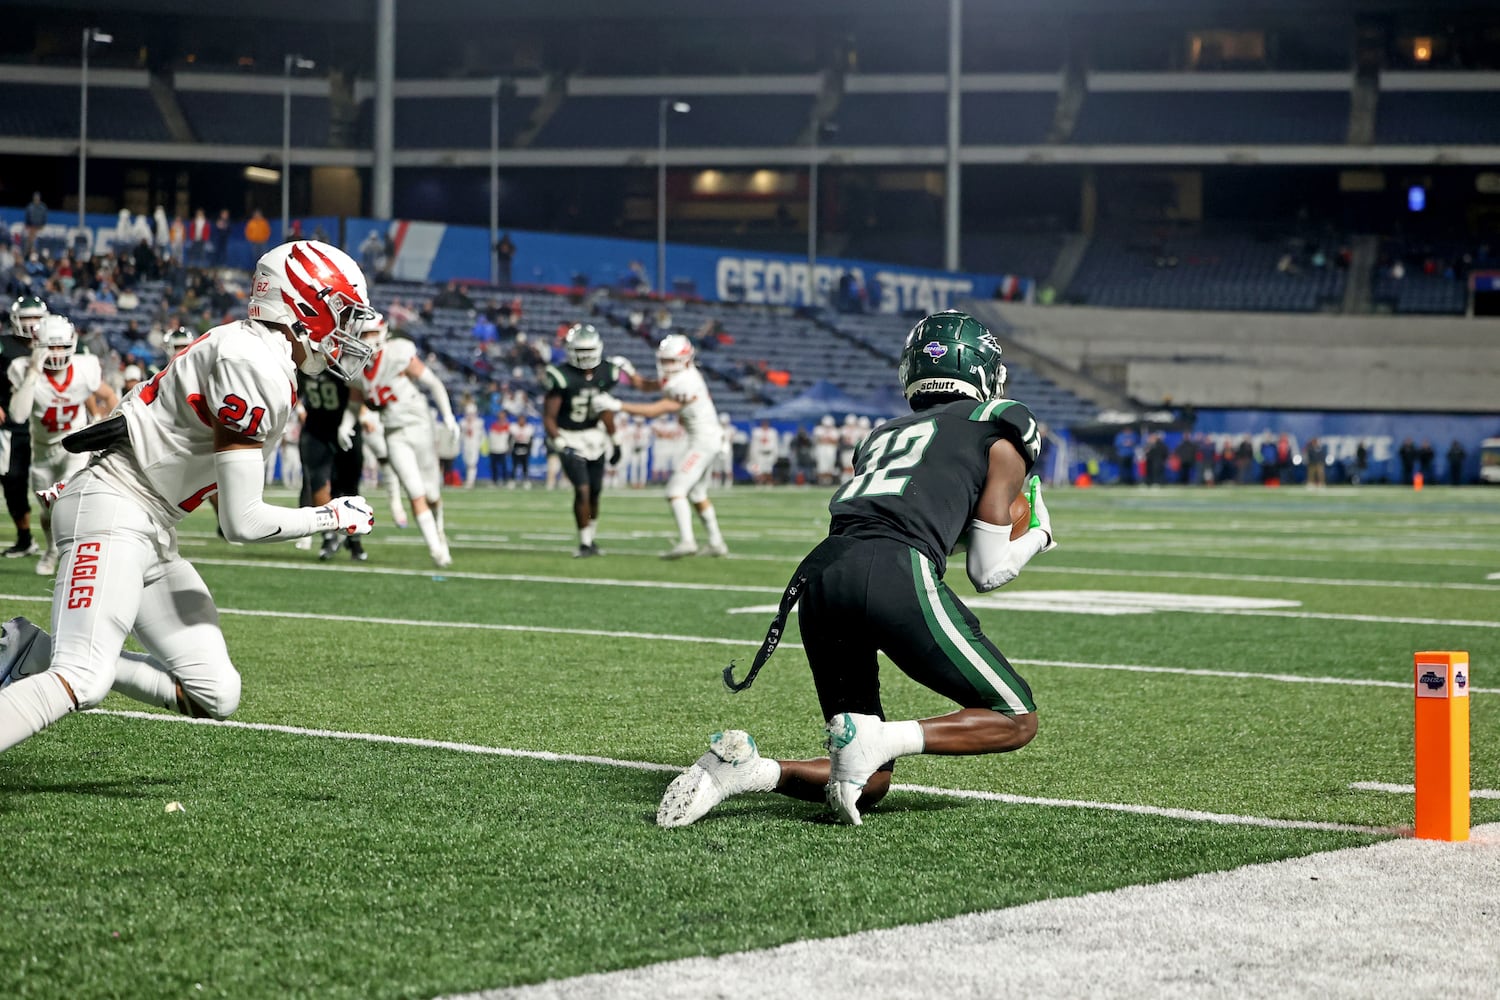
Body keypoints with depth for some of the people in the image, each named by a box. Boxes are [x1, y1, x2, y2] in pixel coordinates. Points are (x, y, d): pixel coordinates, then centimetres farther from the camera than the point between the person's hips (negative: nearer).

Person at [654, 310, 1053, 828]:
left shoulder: (885, 434, 33)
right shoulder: (1001, 431, 17)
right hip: (895, 576, -6)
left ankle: (746, 767, -7)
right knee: (1016, 719, 10)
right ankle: (876, 737, -12)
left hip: (820, 572, 6)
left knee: (869, 781, 16)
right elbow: (988, 571, 15)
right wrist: (1036, 536, 34)